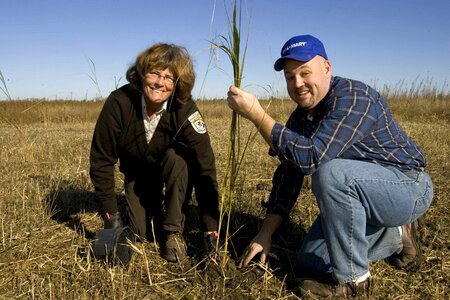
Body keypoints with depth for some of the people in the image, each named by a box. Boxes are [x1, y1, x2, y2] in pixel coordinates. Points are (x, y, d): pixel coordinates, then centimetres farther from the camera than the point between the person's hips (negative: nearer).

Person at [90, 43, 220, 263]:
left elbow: (205, 165, -33)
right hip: (137, 173, 1)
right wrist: (111, 214, -19)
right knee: (138, 232, -9)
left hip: (173, 167, -1)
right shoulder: (119, 103, -29)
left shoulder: (184, 109, -32)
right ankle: (154, 206, 27)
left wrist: (210, 228, -35)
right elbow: (101, 160, -20)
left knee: (178, 157, -35)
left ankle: (174, 231, -16)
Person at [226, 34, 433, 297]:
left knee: (330, 173, -36)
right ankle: (396, 237, 19)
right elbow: (288, 174, 1)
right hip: (357, 192, 8)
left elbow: (310, 157, -39)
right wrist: (265, 234, -2)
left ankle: (352, 278, -15)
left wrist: (255, 113, -36)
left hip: (408, 186, -8)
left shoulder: (353, 97, -26)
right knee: (309, 263, 6)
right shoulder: (300, 117, 0)